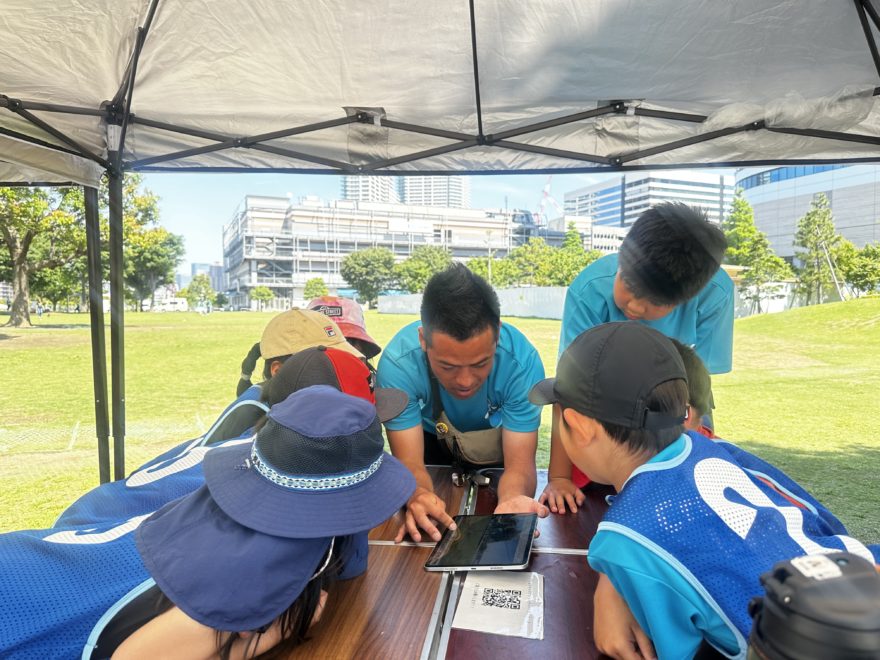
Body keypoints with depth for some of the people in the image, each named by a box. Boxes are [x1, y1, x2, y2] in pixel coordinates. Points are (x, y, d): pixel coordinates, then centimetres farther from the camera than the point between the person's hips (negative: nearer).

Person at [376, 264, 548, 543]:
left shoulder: (521, 360, -34)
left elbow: (519, 462, -31)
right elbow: (409, 462, -32)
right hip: (431, 440, 0)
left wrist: (513, 499, -54)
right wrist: (418, 496, -54)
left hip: (499, 444, 1)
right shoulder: (399, 361, -35)